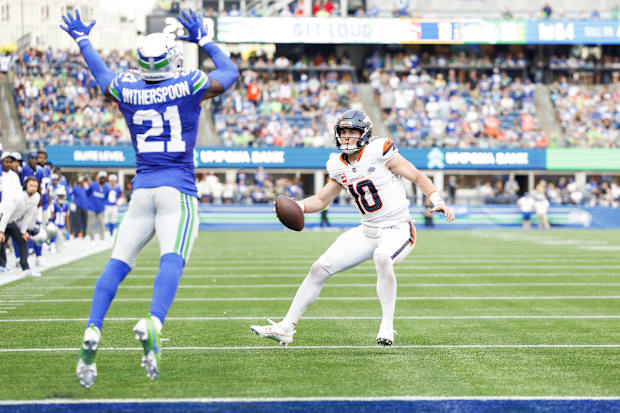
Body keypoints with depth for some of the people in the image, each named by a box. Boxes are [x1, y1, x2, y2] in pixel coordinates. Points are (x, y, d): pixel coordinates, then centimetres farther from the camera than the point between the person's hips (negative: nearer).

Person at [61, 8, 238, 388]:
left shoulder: (127, 92, 8)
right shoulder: (188, 87, -1)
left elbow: (102, 75, 31)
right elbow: (230, 73, 17)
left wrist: (83, 41, 47)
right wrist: (204, 40, 28)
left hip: (142, 189, 4)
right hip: (178, 189, -4)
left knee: (118, 264, 5)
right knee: (172, 260, -20)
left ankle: (93, 331, -9)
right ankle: (153, 324, -43)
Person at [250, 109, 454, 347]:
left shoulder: (379, 152, -13)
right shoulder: (338, 167, 5)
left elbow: (418, 177, -7)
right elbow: (322, 200, 15)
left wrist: (437, 201, -20)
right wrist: (298, 206, -4)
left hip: (398, 229, -7)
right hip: (367, 231, 7)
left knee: (382, 258, -39)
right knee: (320, 269, 1)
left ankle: (387, 327, -26)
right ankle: (285, 329, 11)